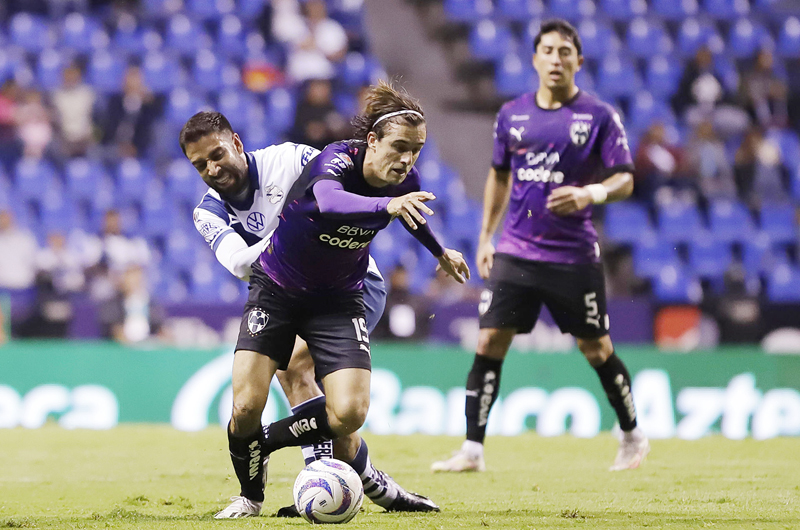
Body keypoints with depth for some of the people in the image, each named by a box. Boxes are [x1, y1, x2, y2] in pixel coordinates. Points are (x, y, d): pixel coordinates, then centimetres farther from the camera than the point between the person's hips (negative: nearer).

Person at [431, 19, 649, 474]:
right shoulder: (512, 115, 9)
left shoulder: (599, 116, -3)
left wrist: (590, 194, -24)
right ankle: (473, 450, -5)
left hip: (574, 256, -3)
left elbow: (625, 180, -3)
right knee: (490, 342, -7)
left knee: (596, 349, 4)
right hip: (515, 251, 3)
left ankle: (633, 437, 24)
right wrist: (486, 237, 18)